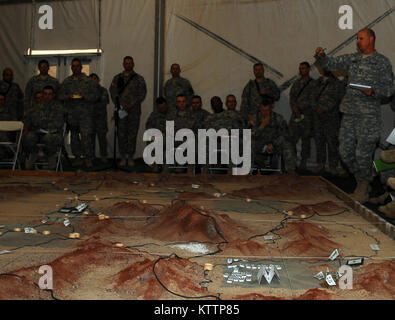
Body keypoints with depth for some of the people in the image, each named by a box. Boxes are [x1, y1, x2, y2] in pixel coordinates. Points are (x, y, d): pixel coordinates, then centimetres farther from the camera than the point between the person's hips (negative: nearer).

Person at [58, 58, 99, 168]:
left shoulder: (89, 81, 6)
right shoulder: (66, 81, 14)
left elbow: (96, 95, 1)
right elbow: (60, 95, 12)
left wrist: (85, 97, -14)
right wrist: (68, 97, -9)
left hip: (85, 113, -4)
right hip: (71, 113, 4)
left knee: (86, 135, -14)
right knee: (74, 136, 9)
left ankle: (88, 158, -8)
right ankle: (77, 157, 19)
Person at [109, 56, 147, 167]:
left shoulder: (139, 79, 6)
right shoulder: (117, 78, 11)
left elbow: (142, 94, -1)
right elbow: (113, 92, 8)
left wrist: (131, 105, -12)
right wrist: (118, 105, -6)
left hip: (134, 111, -1)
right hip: (121, 111, 1)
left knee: (132, 135, 1)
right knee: (121, 135, 0)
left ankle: (130, 157, 10)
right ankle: (123, 157, 8)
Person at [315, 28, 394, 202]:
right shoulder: (352, 59, 16)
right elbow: (331, 63, 17)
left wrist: (373, 91, -21)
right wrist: (321, 56, -4)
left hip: (368, 114, -5)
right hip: (349, 113, 6)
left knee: (363, 154, -5)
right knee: (345, 151, 6)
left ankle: (363, 188, 14)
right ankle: (362, 181, 26)